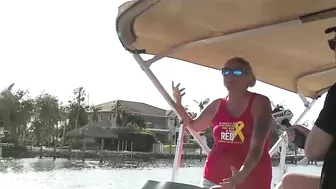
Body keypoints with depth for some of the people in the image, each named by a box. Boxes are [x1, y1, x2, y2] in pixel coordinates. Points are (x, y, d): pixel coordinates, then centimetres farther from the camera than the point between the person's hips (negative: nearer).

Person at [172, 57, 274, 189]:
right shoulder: (217, 106, 8)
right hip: (215, 177, 4)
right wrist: (177, 103, 13)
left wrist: (242, 173, -35)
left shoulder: (259, 102, -7)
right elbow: (194, 126, 25)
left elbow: (257, 145, -20)